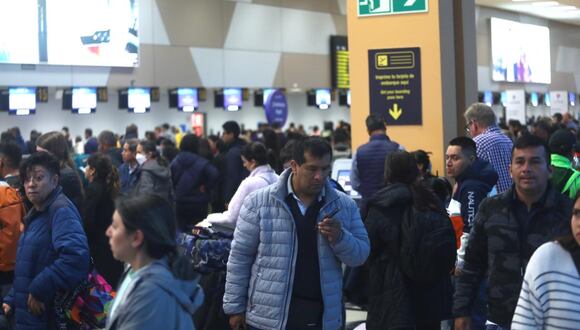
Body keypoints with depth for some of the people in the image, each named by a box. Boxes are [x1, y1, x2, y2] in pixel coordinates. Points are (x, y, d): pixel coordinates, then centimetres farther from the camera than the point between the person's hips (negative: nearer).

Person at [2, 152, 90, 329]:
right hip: (30, 314, 9)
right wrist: (13, 299, 19)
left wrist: (39, 290, -26)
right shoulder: (36, 213, 16)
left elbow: (76, 256, -32)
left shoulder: (62, 210, -15)